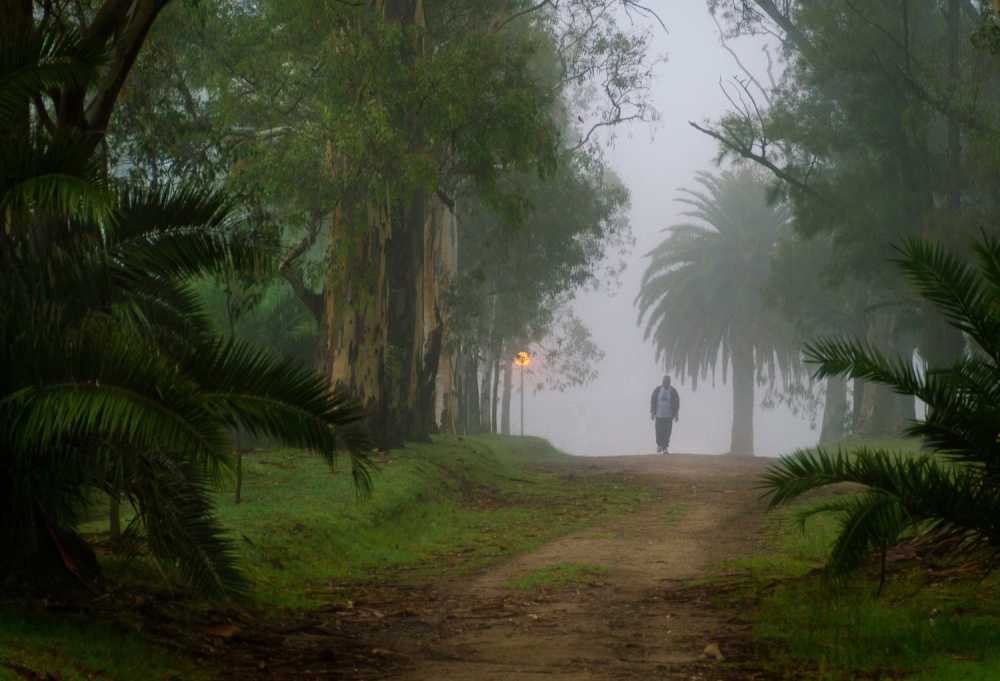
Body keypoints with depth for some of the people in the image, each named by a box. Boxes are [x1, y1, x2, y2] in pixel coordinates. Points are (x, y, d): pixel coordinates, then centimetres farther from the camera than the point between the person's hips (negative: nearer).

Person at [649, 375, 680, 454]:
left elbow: (676, 403, 5)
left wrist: (676, 414, 2)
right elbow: (653, 401, 5)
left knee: (667, 432, -3)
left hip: (669, 415, 0)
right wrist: (652, 412, 1)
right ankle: (659, 444, 23)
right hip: (659, 415, 0)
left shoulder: (673, 391, 0)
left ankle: (664, 447, 4)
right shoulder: (657, 390, 1)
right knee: (659, 431, -1)